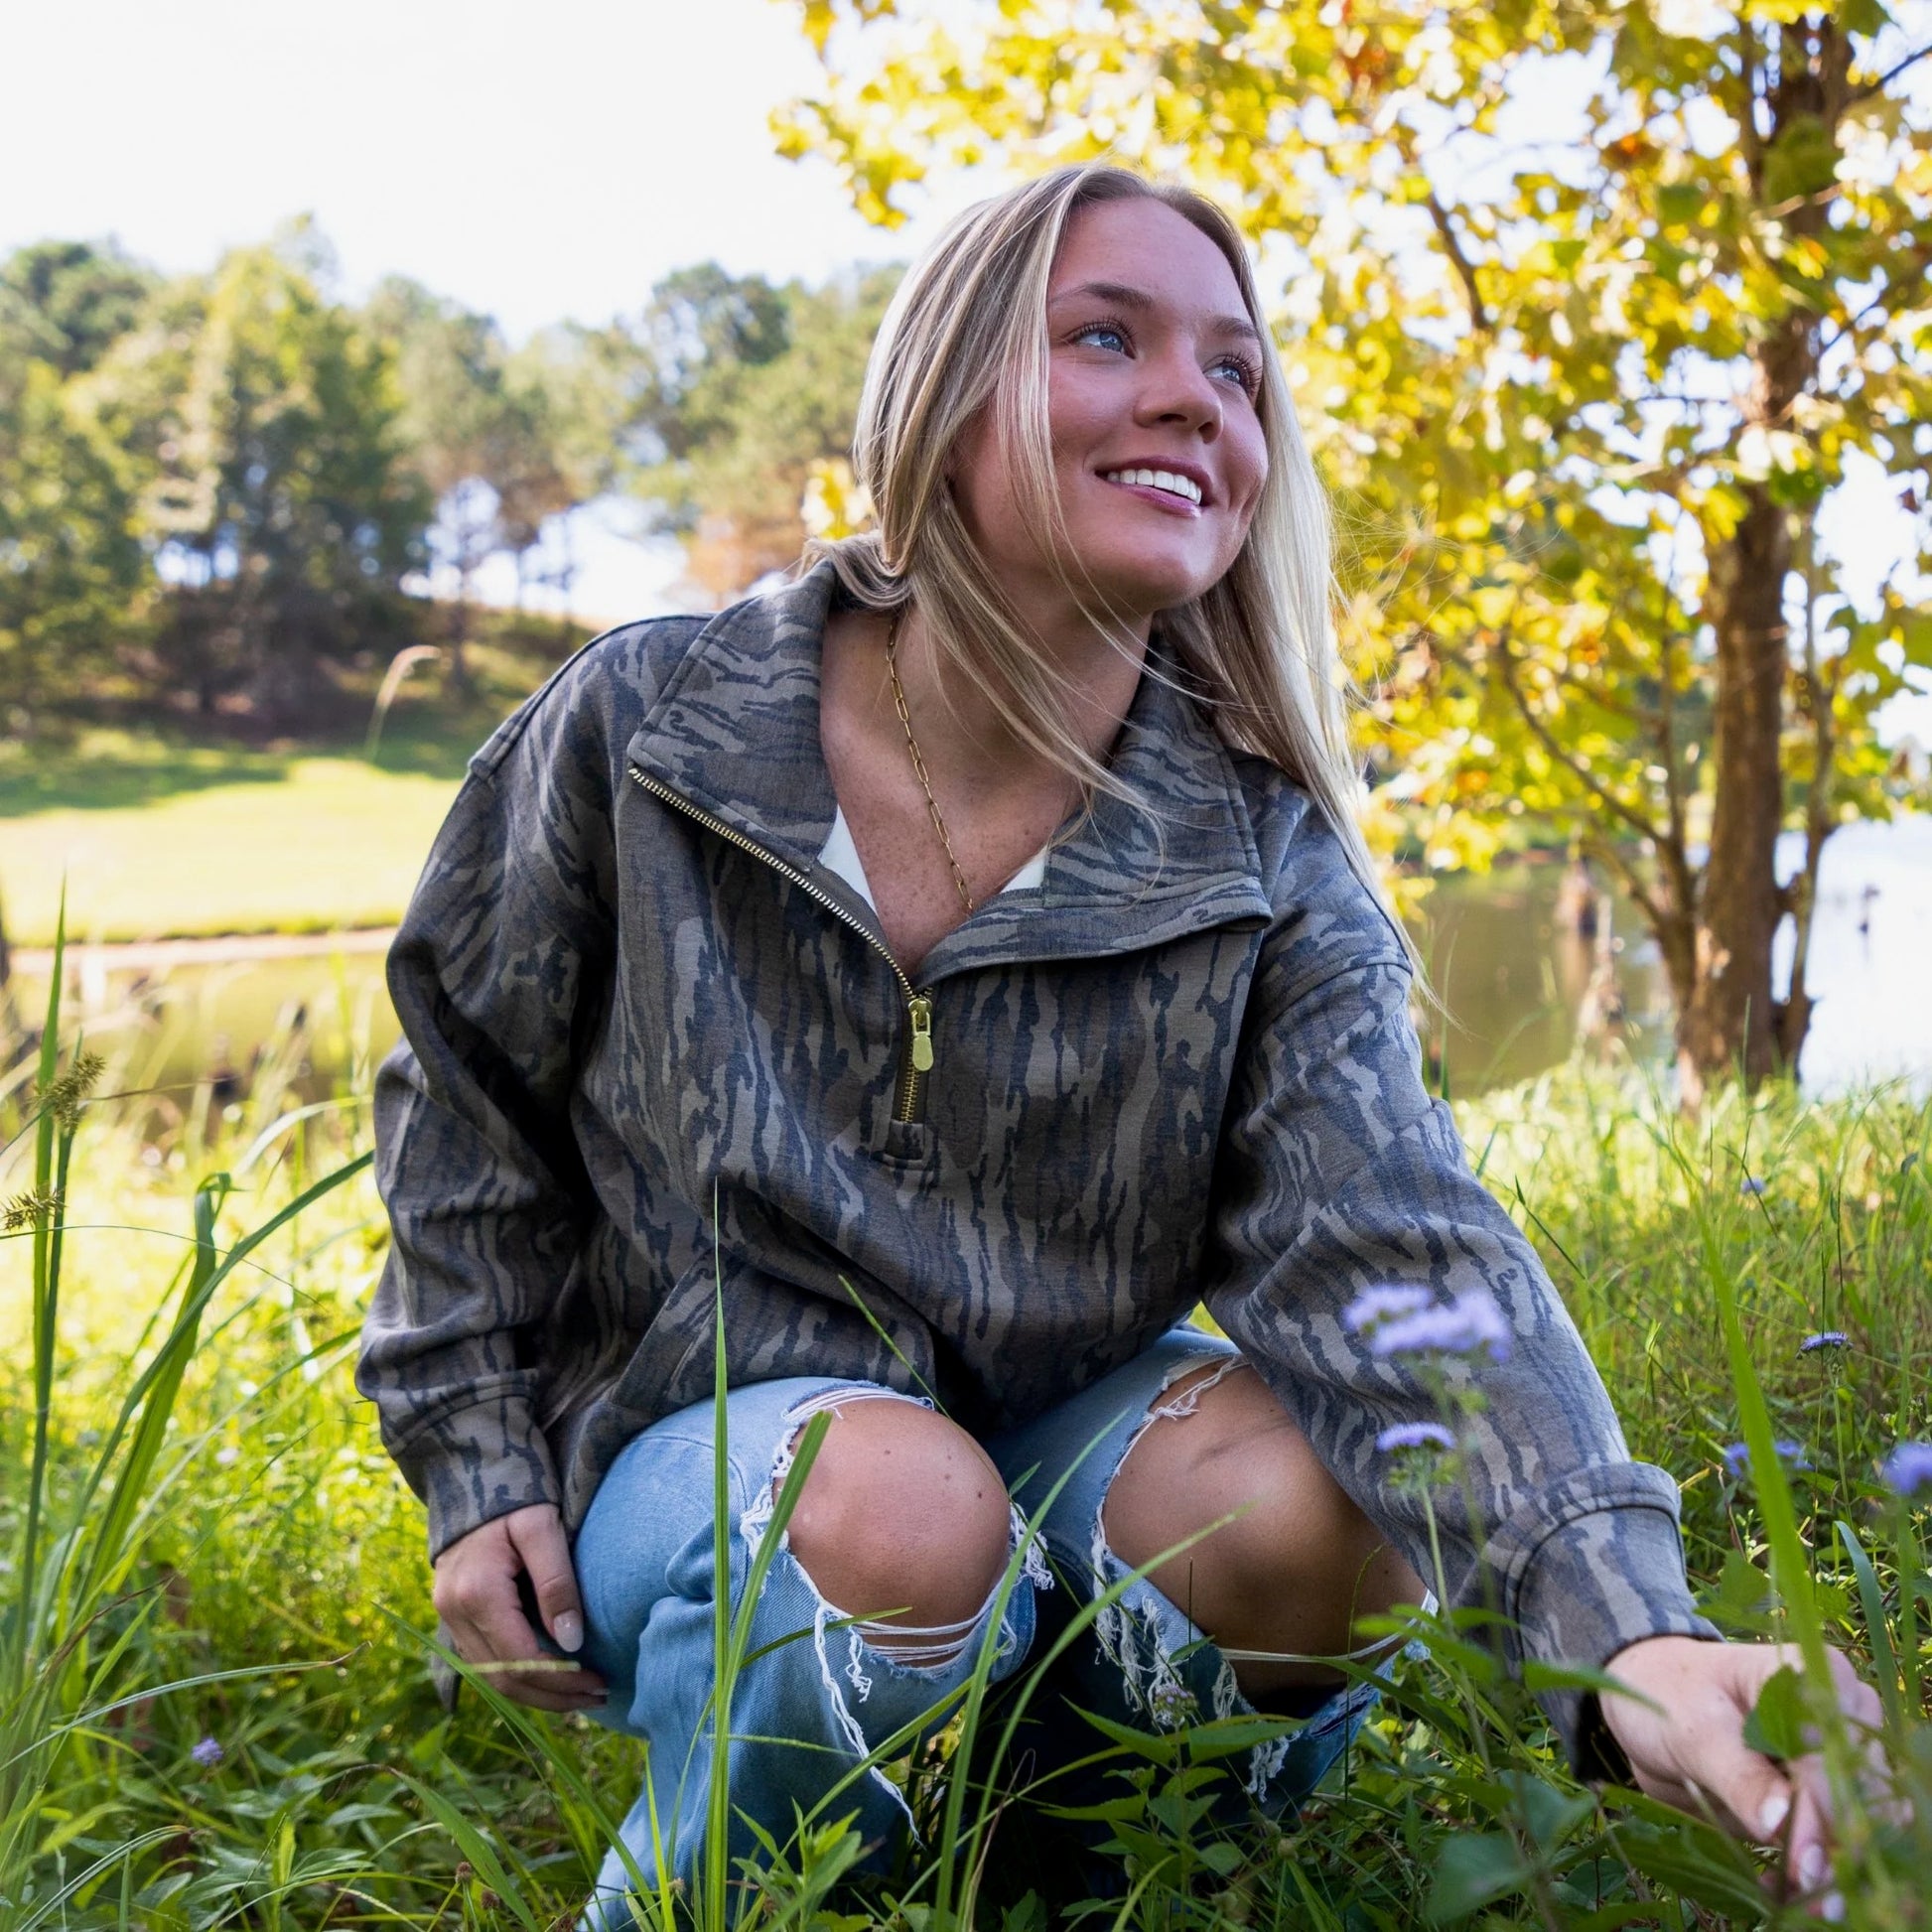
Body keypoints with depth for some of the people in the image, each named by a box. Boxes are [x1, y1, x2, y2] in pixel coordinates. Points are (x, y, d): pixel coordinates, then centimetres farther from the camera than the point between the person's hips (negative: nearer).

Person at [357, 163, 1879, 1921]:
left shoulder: (1268, 877, -11)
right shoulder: (645, 729, -11)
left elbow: (1398, 1252, -26)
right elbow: (466, 1083, 3)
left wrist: (1633, 1638, -43)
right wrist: (476, 1471, -2)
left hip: (1058, 1427, 2)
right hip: (700, 1439, -1)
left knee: (1317, 1505, -29)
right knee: (909, 1515, -35)